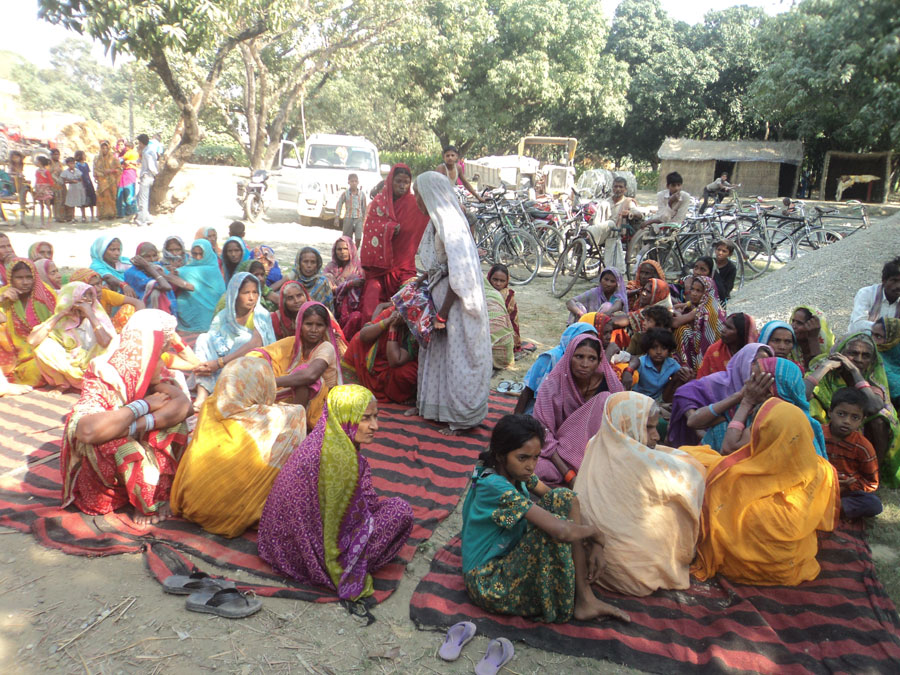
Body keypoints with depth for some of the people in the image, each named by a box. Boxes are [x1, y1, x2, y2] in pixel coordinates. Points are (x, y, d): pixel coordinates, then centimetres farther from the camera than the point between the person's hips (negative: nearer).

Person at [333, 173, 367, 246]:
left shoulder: (362, 194, 2)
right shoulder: (345, 194, -2)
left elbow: (364, 207, 11)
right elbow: (339, 205, 0)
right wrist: (336, 218, -5)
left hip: (359, 219, 1)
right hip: (348, 218, 0)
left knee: (358, 238, -10)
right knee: (347, 239, 7)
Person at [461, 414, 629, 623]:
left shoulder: (516, 472, -2)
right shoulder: (497, 487, -29)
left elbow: (565, 501, 3)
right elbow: (563, 531, -35)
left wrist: (596, 544, -9)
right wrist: (595, 531, -15)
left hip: (507, 555, 9)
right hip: (489, 583, -9)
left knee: (566, 498, -3)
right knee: (553, 531, -29)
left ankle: (586, 597, -3)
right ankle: (582, 602, -4)